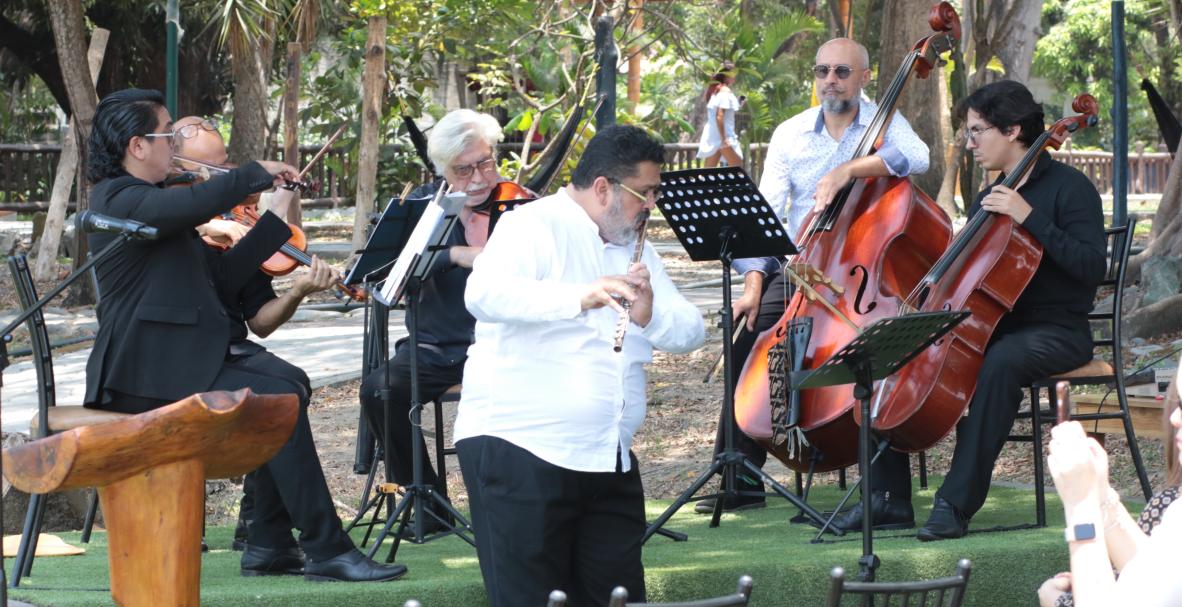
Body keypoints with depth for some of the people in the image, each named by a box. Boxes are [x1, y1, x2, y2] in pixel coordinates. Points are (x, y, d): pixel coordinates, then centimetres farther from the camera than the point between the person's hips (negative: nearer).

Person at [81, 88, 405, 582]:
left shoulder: (147, 200, 21)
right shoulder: (120, 199, -12)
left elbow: (224, 269, 19)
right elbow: (201, 202, -30)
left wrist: (278, 216, 13)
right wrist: (259, 173, -14)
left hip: (172, 363, 11)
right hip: (146, 373, -11)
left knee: (284, 398, 5)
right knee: (279, 402, -18)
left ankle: (272, 547, 3)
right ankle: (327, 551, -18)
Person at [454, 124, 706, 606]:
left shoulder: (635, 250, 17)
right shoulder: (533, 227, -7)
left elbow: (691, 332, 10)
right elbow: (484, 294, -27)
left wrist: (649, 316, -13)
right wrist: (581, 296, -40)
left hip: (609, 458, 8)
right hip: (519, 447, -8)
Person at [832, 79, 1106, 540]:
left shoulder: (1068, 187, -7)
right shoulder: (989, 198, 16)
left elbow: (1090, 268, -20)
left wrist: (1028, 217, -24)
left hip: (1056, 332, -8)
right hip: (991, 326, 8)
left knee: (1000, 360, -40)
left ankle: (957, 502, -38)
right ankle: (889, 498, -10)